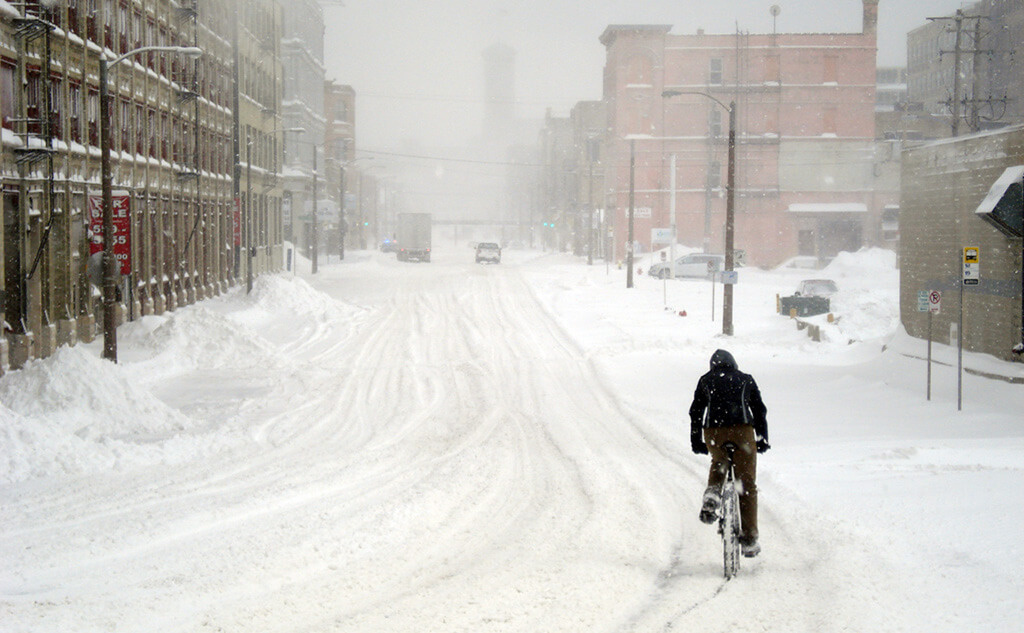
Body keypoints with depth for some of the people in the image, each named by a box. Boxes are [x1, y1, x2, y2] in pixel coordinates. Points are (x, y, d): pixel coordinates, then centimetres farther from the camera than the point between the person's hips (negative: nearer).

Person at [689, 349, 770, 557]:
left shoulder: (706, 380, 21)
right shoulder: (746, 379, 22)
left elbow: (695, 412, 17)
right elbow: (759, 410, 18)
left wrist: (696, 442, 22)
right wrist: (762, 439, 23)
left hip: (713, 432, 1)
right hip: (742, 429, -1)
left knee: (718, 463, 33)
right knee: (747, 483, 6)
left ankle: (712, 494, 3)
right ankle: (749, 540, 3)